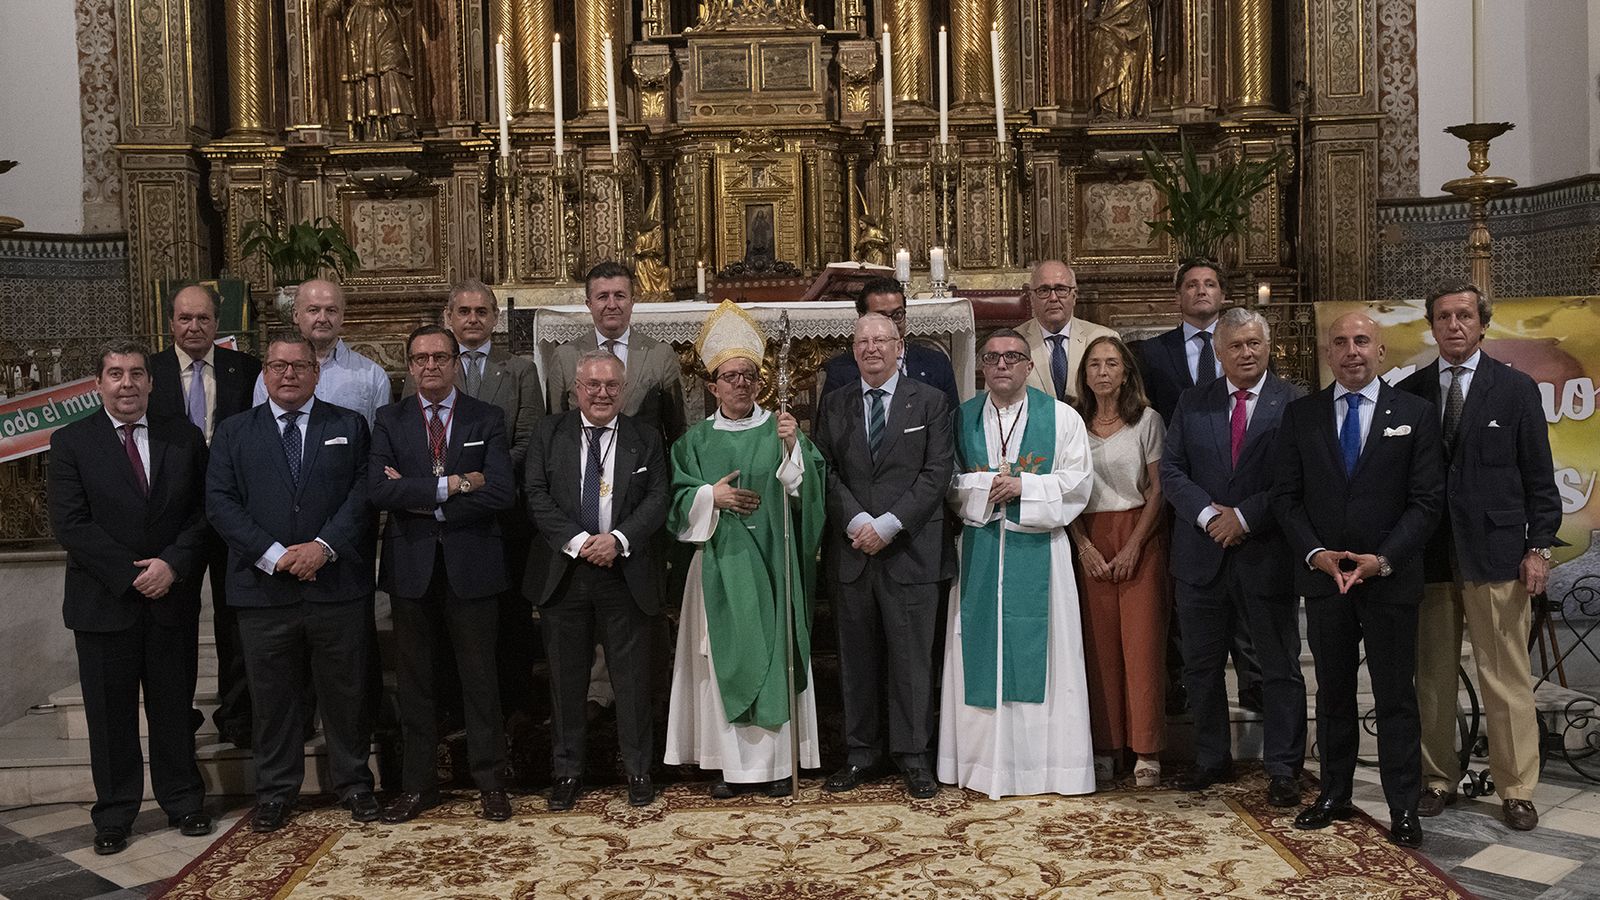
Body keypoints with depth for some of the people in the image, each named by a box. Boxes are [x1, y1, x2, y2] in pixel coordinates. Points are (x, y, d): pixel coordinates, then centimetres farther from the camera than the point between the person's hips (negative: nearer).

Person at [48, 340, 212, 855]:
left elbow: (203, 513, 2)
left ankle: (183, 804, 24)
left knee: (174, 707, 10)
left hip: (173, 600, 1)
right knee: (109, 714, 8)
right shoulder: (70, 443, -1)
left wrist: (172, 564, -13)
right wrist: (131, 574, -14)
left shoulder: (185, 439, 5)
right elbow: (70, 524, -8)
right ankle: (114, 817, 21)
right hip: (104, 602, -1)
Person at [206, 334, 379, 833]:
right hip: (263, 588, 1)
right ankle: (275, 790, 24)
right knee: (273, 696, 10)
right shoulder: (233, 433, 9)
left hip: (337, 584, 0)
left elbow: (363, 492, -2)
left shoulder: (349, 427, 7)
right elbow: (221, 503, -1)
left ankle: (353, 783, 23)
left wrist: (324, 546, -14)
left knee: (346, 692, 8)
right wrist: (274, 554, -12)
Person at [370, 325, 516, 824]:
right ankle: (417, 783, 22)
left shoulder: (487, 420, 2)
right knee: (413, 679, 10)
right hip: (411, 565, 2)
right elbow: (379, 489, -11)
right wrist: (453, 485, -17)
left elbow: (501, 493, -11)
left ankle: (489, 781, 18)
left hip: (471, 563, -1)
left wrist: (422, 498, -12)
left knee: (479, 677, 6)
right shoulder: (390, 420, 5)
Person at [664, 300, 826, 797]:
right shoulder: (696, 440, 9)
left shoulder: (780, 430, 5)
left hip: (772, 560, 0)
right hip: (721, 564, 1)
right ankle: (731, 761, 10)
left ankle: (777, 760, 11)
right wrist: (710, 496, -13)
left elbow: (808, 487, -5)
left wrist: (793, 448, -21)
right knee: (725, 655, 1)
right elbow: (679, 500, 4)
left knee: (775, 651, 1)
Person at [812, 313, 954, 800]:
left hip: (911, 549, -2)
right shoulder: (832, 405, 11)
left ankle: (913, 755, 13)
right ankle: (861, 751, 20)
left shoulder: (929, 402, 4)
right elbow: (826, 471, 4)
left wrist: (889, 524, -13)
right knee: (857, 658, 9)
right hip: (850, 553, 2)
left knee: (912, 657, 2)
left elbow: (937, 472, -4)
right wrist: (858, 522, -11)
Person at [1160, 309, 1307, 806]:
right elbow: (1171, 471, 3)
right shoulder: (1192, 404, 8)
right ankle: (1212, 759, 26)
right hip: (1203, 553, 3)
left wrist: (1244, 517, -15)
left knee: (1280, 667, 5)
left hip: (1268, 553, -3)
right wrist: (1208, 514, -12)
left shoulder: (1294, 403, -3)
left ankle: (1282, 769, 16)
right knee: (1202, 665, 12)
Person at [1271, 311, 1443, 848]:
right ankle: (1334, 794, 23)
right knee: (1333, 692, 12)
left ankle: (1403, 807, 14)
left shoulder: (1415, 414, 0)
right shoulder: (1301, 415, 5)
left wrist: (1383, 559, -15)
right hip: (1322, 576, 2)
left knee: (1395, 696, 4)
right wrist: (1316, 553, -10)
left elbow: (1426, 500, -4)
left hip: (1391, 578, -2)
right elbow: (1285, 496, 3)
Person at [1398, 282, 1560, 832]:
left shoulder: (1516, 390, 3)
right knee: (1432, 677, 8)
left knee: (1507, 680, 2)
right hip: (1427, 554, 2)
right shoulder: (1409, 393, 8)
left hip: (1496, 555, -2)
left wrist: (1539, 547, -4)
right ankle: (1438, 779, 20)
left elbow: (1538, 477, 3)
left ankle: (1516, 789, 14)